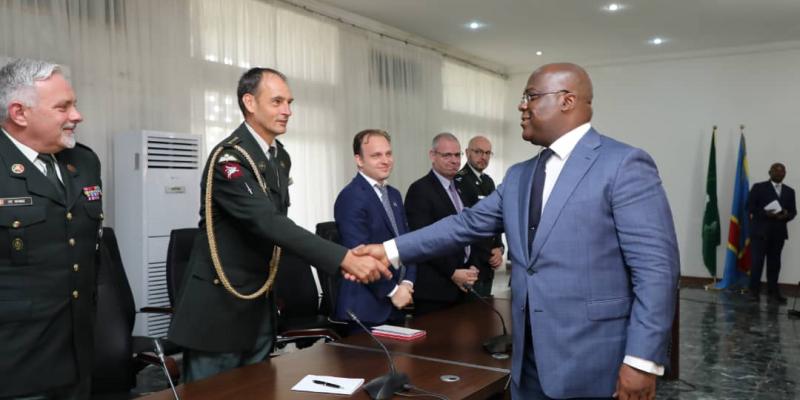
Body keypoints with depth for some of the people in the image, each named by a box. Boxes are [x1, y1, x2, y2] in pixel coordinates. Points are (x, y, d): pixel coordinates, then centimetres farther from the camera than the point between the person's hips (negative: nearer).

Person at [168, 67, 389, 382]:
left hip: (260, 305, 8)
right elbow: (267, 222, -32)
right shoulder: (229, 157, -20)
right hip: (219, 304, -8)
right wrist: (344, 258, -38)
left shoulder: (280, 157, 8)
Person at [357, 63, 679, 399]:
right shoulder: (519, 176, 13)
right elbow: (467, 224, 12)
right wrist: (392, 250, 4)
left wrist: (642, 361, -18)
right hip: (529, 359, 7)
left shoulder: (624, 164, -10)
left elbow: (656, 268, -14)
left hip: (594, 363, -6)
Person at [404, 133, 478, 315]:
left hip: (459, 286, 7)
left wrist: (471, 267, 5)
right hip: (434, 287, -7)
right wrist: (452, 272, -15)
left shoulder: (458, 189, 16)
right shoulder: (420, 190, -9)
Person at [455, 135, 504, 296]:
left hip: (488, 263, 8)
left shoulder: (489, 182, 13)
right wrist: (489, 254, -11)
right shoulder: (458, 181, -13)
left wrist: (499, 248, -1)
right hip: (469, 262, -7)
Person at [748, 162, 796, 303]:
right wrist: (765, 213, -19)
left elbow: (793, 211, 12)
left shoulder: (789, 191, 14)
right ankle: (754, 290, 3)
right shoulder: (759, 187, 2)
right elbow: (750, 207, -3)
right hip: (760, 231, -3)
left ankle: (772, 292, 12)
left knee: (774, 263, 6)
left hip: (778, 232, 4)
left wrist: (786, 215, -11)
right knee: (757, 262, -4)